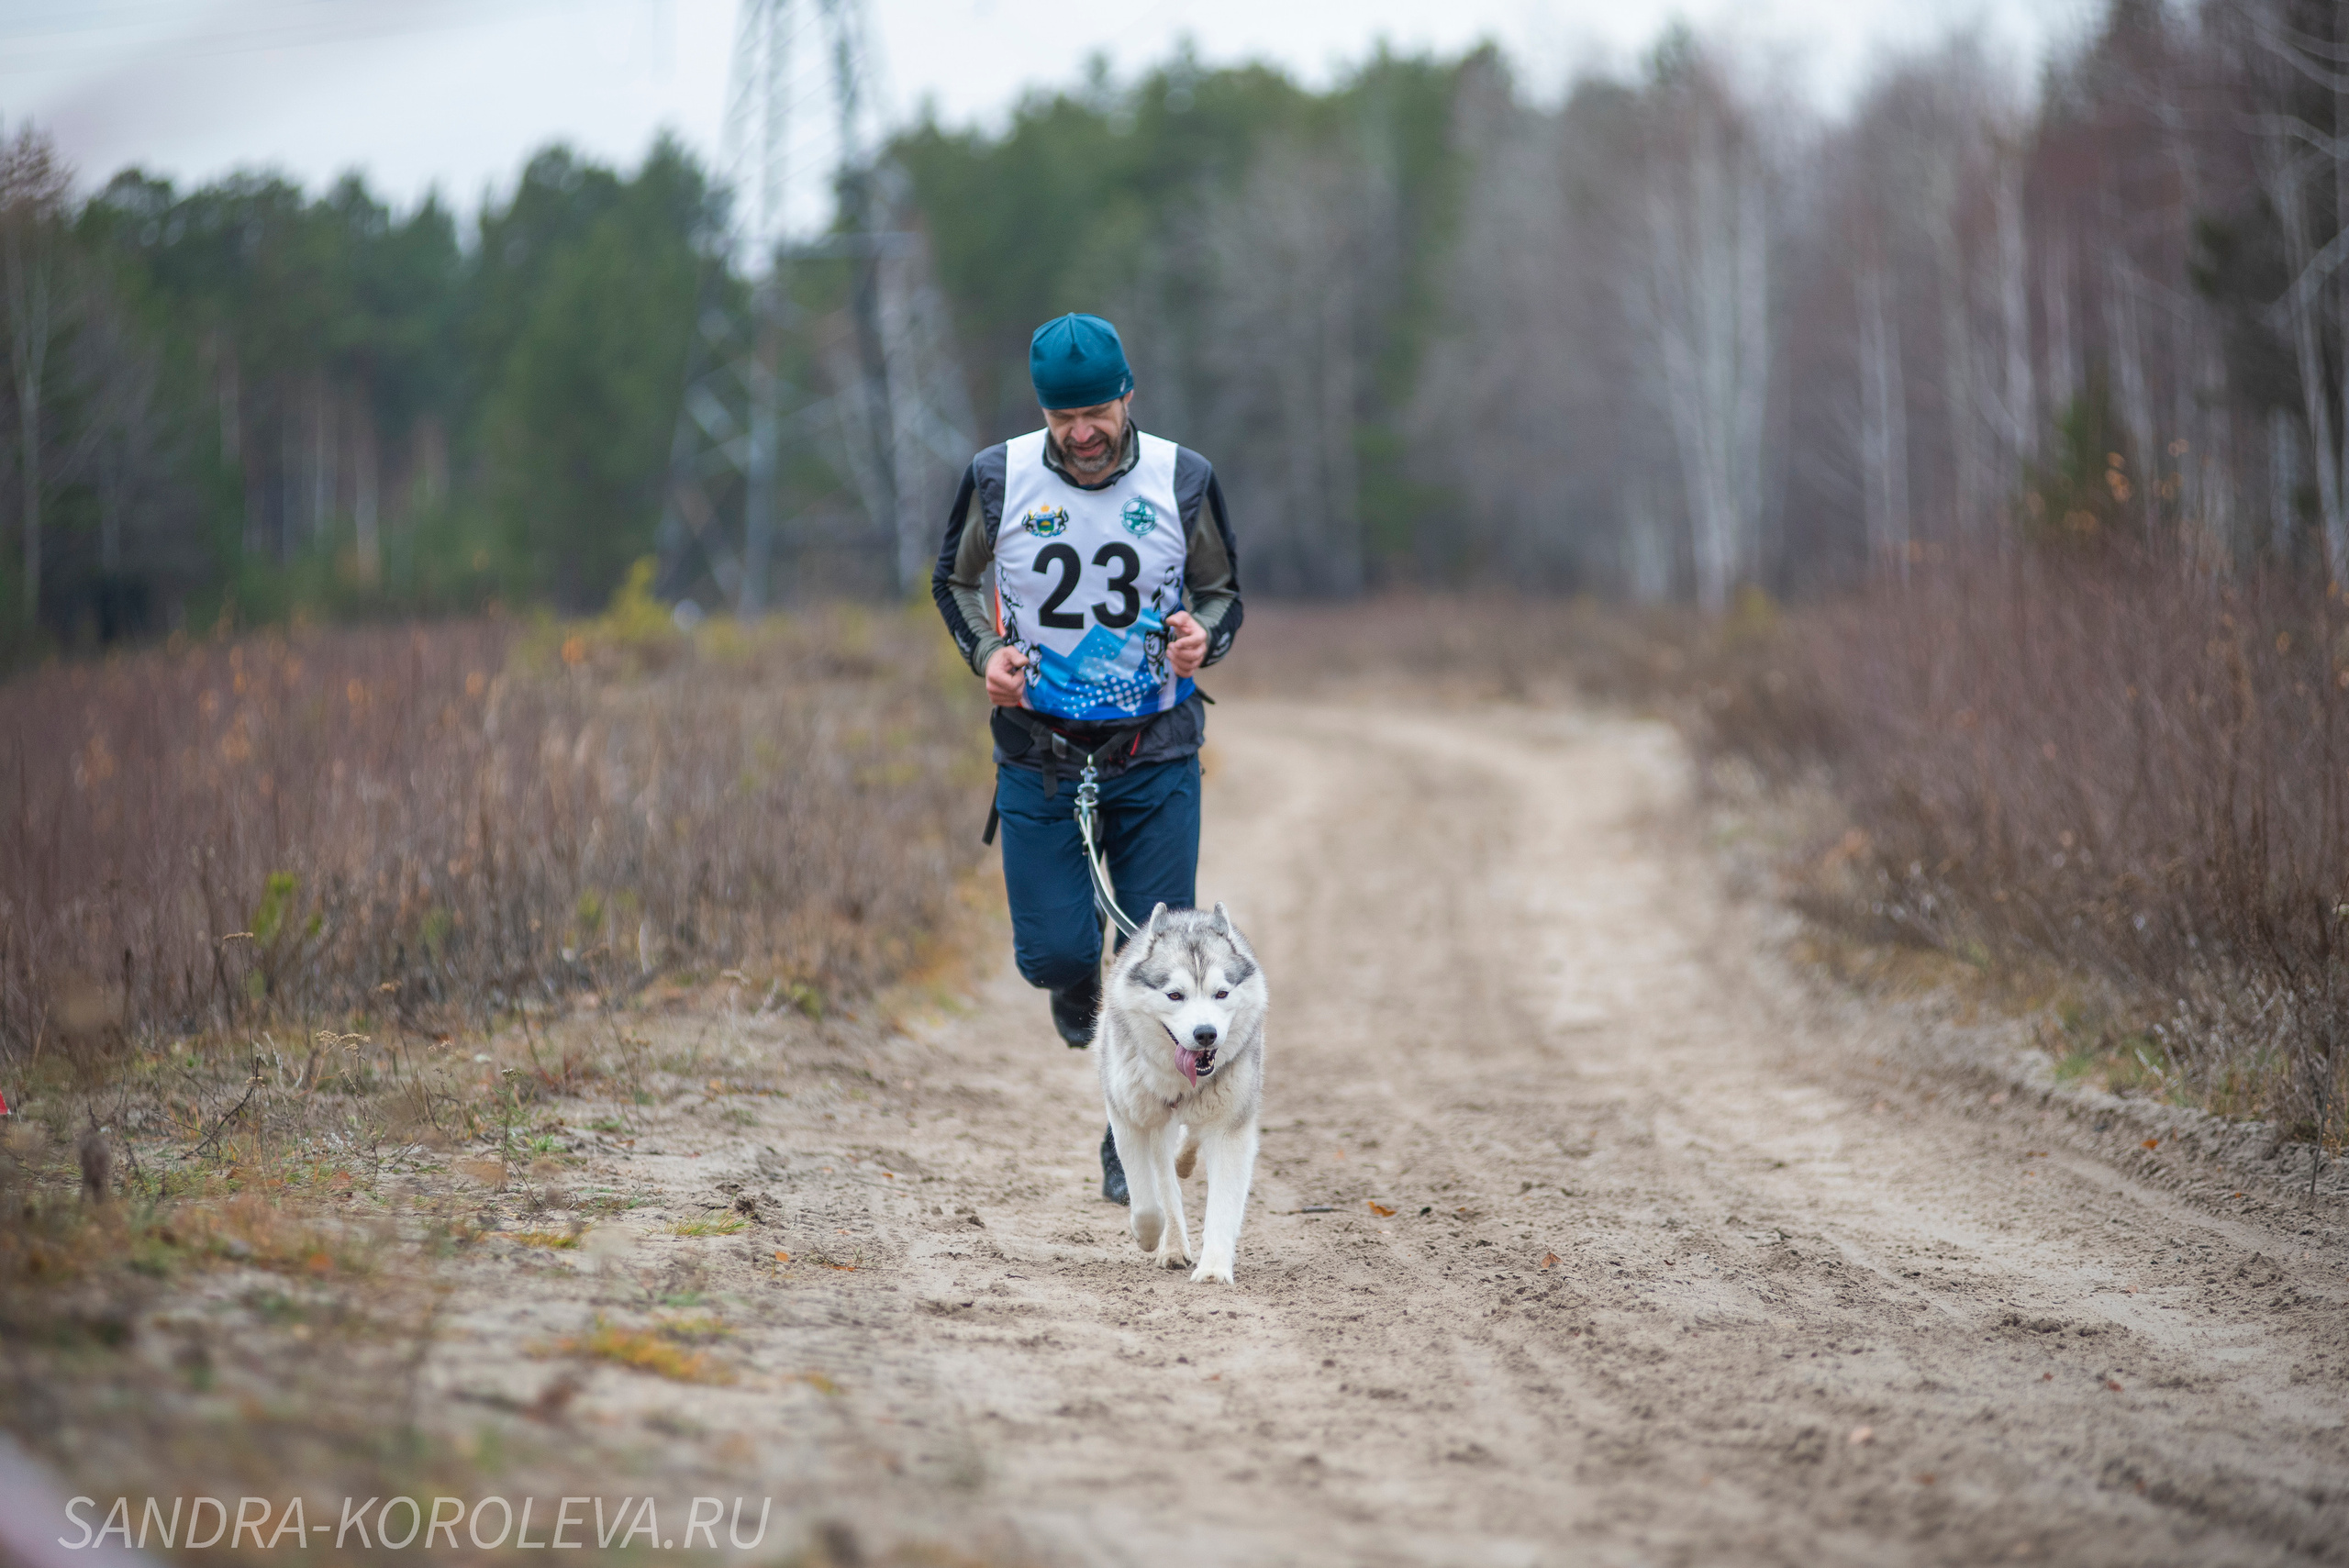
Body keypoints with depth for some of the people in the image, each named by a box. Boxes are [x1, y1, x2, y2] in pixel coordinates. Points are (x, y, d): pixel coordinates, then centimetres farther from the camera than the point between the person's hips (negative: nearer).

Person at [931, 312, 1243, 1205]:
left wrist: (1203, 636, -15)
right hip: (1039, 754, 0)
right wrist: (985, 652, -10)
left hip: (1157, 758, 0)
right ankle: (1075, 982, 36)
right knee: (1053, 952, -4)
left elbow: (1222, 590, 8)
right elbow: (955, 580, 9)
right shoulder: (999, 479, -6)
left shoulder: (1183, 480, -5)